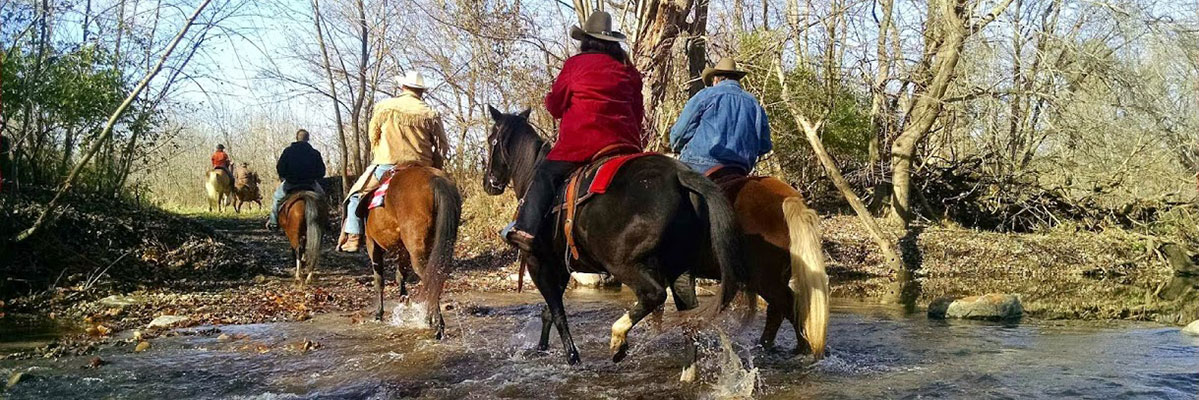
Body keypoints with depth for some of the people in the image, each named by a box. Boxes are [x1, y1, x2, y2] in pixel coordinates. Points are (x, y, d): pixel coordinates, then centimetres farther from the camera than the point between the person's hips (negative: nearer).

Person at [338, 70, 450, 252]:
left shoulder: (383, 107, 2)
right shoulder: (431, 115, 3)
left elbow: (373, 138, 11)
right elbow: (442, 147, 4)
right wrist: (433, 168, 16)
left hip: (386, 165, -1)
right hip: (421, 169, 1)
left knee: (357, 193, 17)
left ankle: (353, 237, 8)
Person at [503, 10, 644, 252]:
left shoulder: (575, 64, 4)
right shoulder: (629, 70, 17)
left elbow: (555, 106, 9)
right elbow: (638, 112, 20)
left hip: (581, 141, -5)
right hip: (627, 143, 5)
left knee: (545, 175, 0)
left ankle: (526, 228, -14)